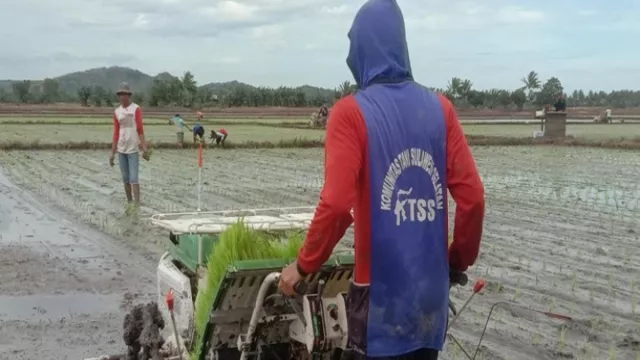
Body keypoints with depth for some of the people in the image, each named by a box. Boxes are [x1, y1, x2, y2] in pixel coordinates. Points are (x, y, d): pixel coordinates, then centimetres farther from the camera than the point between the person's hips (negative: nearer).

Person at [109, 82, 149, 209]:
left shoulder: (136, 109, -4)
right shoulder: (117, 111, 9)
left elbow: (140, 130, -6)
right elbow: (116, 133, 12)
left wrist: (144, 148, -13)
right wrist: (112, 152, 10)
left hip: (133, 148, -5)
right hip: (121, 149, 5)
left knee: (133, 179, -9)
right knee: (125, 179, 10)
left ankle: (137, 205, -9)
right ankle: (129, 203, 19)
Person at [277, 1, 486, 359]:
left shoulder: (351, 112, -11)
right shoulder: (441, 108, 1)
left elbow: (336, 205, -18)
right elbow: (473, 196, -2)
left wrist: (304, 266, -4)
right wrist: (461, 259, 13)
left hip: (380, 285, -4)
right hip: (432, 284, 4)